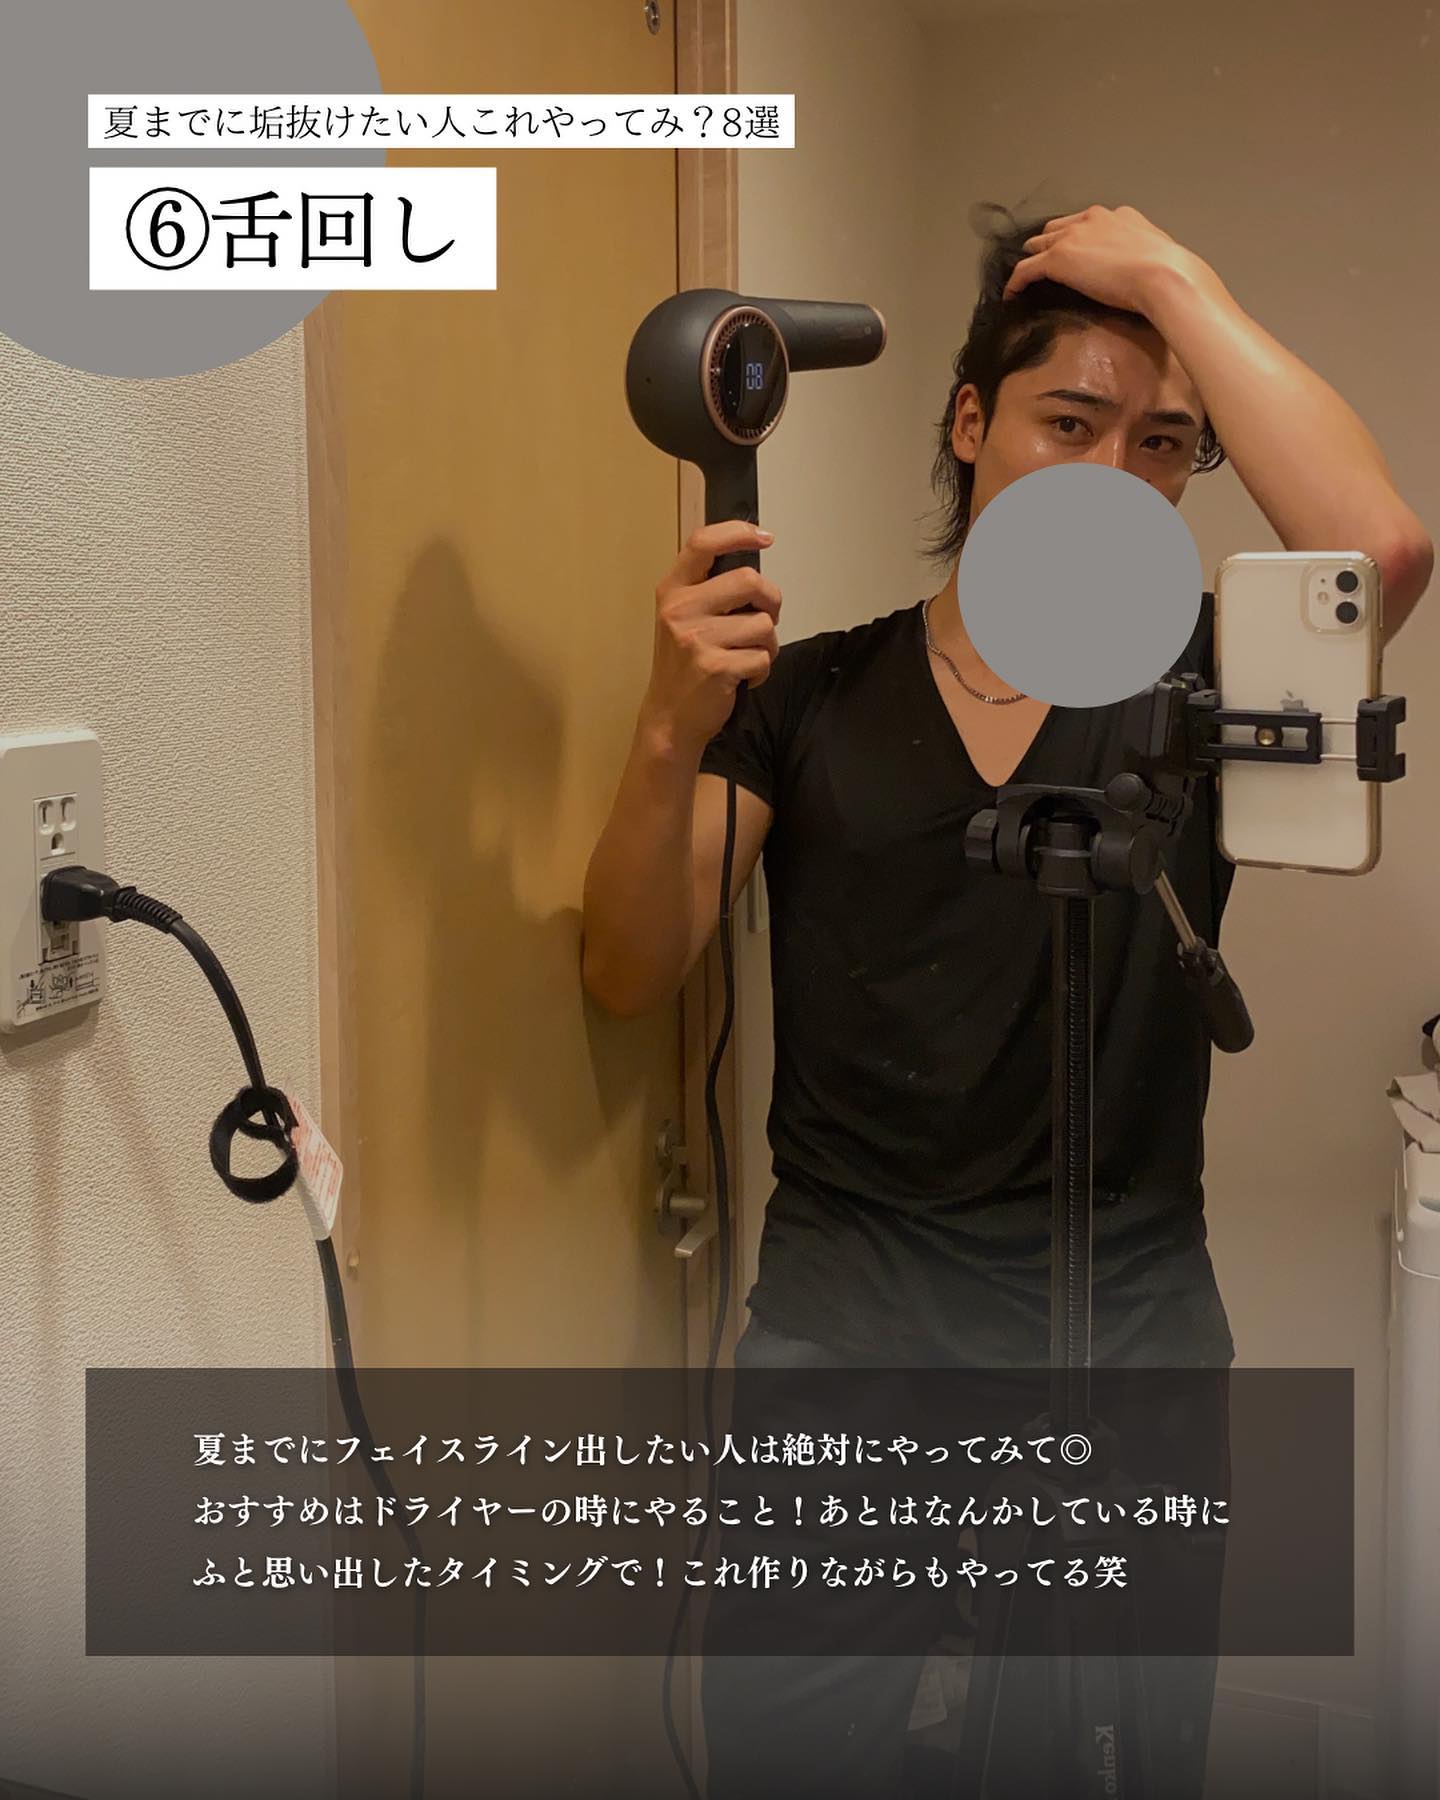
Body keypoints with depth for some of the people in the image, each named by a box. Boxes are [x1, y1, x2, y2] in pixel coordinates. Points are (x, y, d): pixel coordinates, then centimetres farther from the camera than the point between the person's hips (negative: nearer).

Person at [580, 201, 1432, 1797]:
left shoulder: (1192, 681, 0)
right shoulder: (810, 694, 1)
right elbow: (628, 977, -6)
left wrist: (1172, 276, -12)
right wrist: (674, 729, -23)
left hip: (1124, 1333, 1)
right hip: (835, 1327, 0)